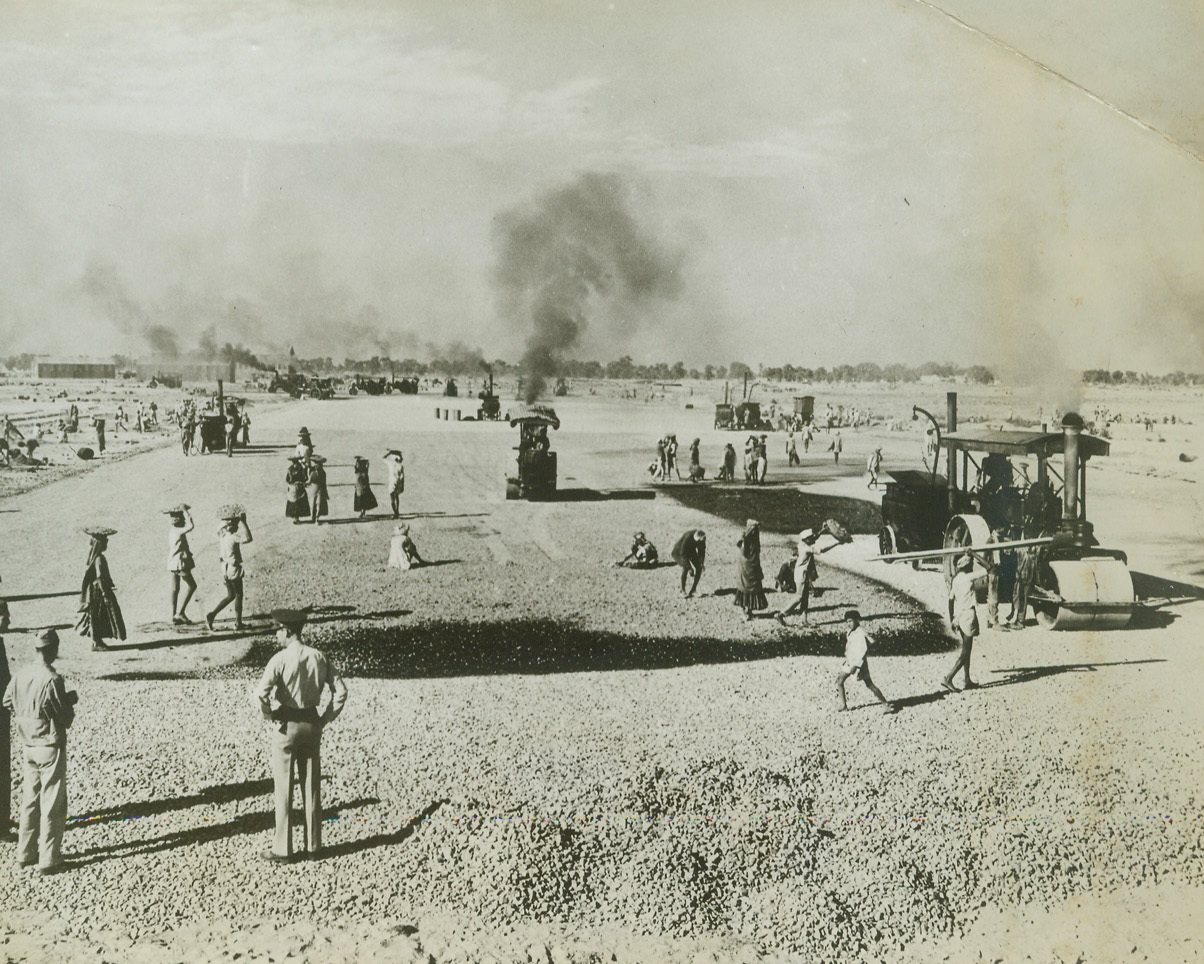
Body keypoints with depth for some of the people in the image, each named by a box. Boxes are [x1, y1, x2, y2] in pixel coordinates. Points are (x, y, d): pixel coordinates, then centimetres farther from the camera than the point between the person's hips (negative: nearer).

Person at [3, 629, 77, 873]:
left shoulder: (21, 674, -1)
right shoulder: (52, 680, -22)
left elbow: (8, 702, 13)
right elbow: (66, 718, -16)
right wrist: (70, 701, 2)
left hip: (27, 745, 7)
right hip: (50, 745, -7)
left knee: (29, 799, 18)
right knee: (53, 805, 2)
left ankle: (25, 853, 26)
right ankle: (48, 860, 5)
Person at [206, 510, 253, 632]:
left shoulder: (222, 535, 3)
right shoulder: (233, 537, -21)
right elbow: (248, 539, -37)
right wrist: (243, 522, -32)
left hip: (225, 569, 7)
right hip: (234, 570, -7)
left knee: (230, 596, 18)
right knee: (239, 596, 8)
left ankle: (212, 614, 3)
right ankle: (238, 623, 14)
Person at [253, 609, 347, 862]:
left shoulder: (280, 659, -14)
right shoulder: (318, 657, 1)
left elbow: (261, 693, -25)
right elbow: (340, 690, 2)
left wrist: (269, 715, -8)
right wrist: (326, 717, 7)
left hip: (286, 727, -5)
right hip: (312, 727, 5)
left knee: (283, 789, 3)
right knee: (312, 787, 12)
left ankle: (282, 849, 8)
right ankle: (313, 846, 18)